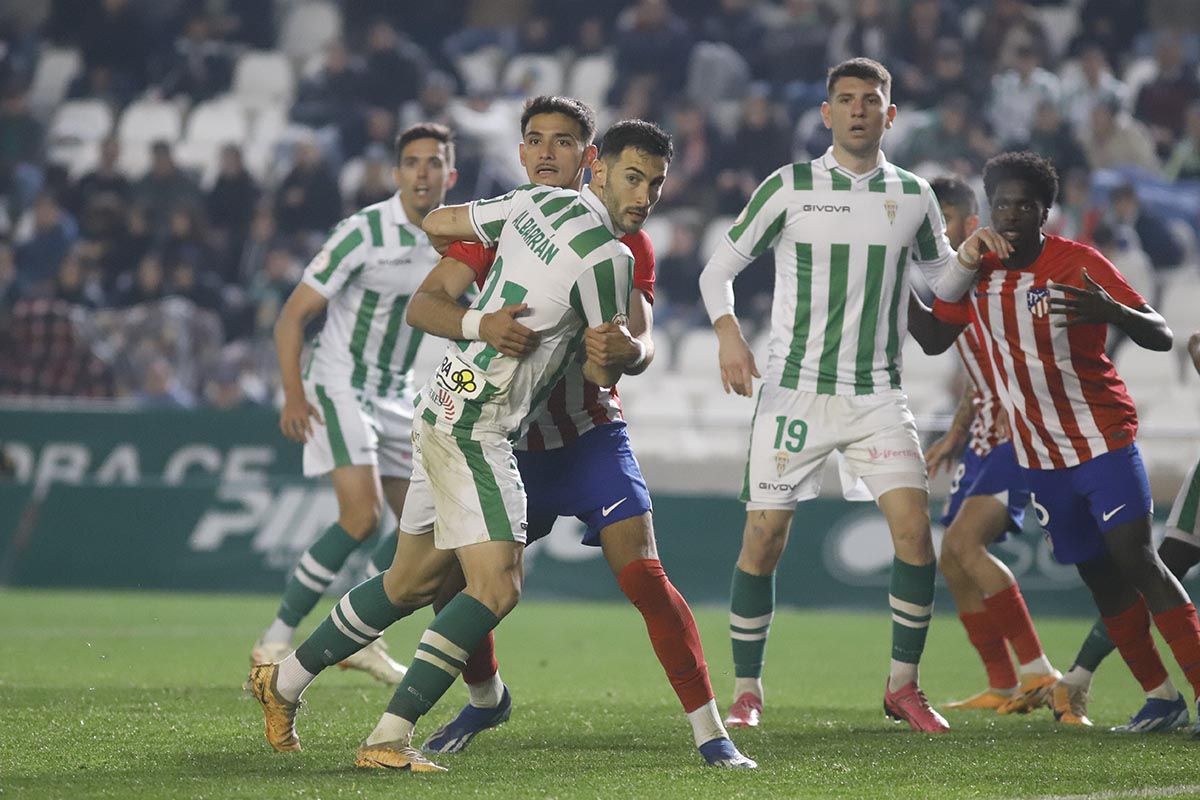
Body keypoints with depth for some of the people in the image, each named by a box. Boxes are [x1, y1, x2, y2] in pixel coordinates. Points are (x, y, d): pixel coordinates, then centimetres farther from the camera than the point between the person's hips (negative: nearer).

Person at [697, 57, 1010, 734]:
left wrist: (969, 257, -4)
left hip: (878, 394, 2)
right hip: (795, 390, -2)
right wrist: (728, 332, -15)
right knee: (764, 538, -4)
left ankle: (903, 685, 1)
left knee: (914, 527, -13)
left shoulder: (913, 195, 7)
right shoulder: (789, 188, -1)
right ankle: (747, 692, 11)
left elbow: (943, 283, 18)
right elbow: (720, 268, 3)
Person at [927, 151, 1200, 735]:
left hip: (1103, 440, -5)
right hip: (1039, 456, 5)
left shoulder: (1080, 265, -12)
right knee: (1098, 576, 4)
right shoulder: (975, 273, 3)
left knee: (1136, 559, -17)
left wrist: (1111, 311, -38)